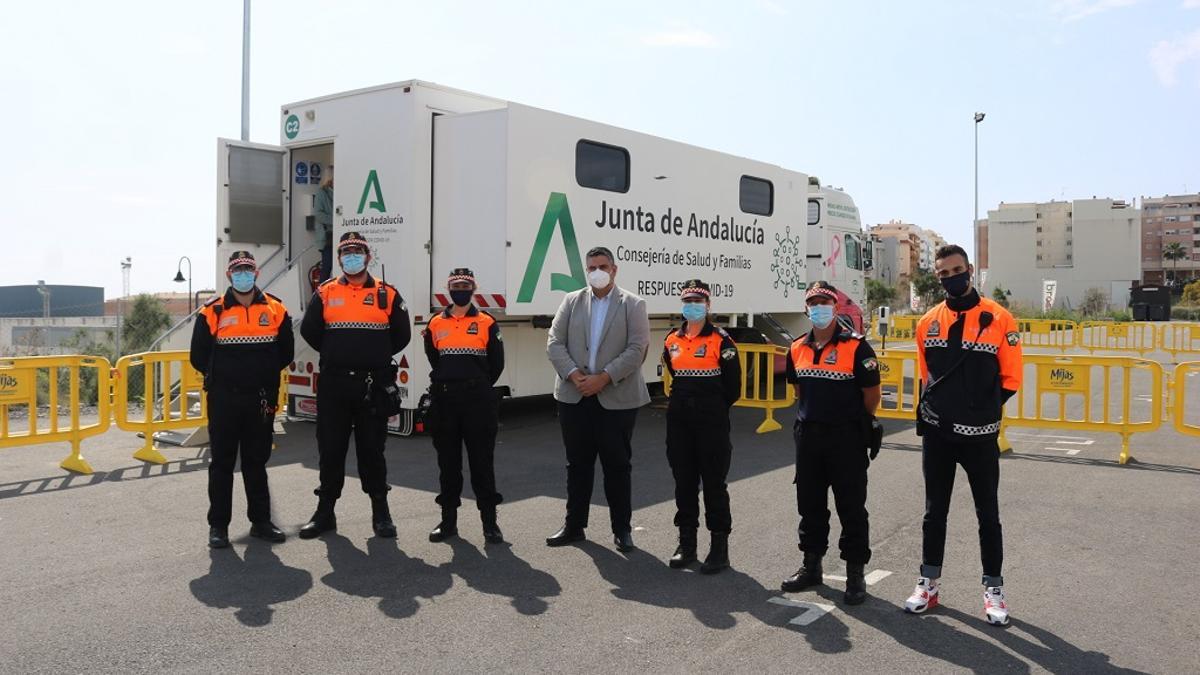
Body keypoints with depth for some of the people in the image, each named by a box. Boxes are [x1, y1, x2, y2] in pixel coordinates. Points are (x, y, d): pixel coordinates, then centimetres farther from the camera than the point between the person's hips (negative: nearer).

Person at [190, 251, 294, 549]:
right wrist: (222, 377, 8)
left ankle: (261, 521, 20)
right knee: (222, 462, 5)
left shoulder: (275, 309, 3)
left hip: (261, 400, 2)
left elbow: (286, 352, 10)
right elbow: (198, 356, 4)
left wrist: (263, 375, 9)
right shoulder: (212, 312, -2)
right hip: (224, 400, -2)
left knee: (257, 462, 12)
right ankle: (218, 525, 13)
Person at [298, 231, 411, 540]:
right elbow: (309, 331, 10)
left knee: (372, 448, 5)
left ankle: (380, 511, 16)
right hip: (333, 384, 1)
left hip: (373, 385, -1)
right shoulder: (325, 293, 6)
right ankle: (325, 512, 17)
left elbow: (401, 335, 8)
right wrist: (336, 355, 12)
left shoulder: (387, 295, 4)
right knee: (331, 448, 7)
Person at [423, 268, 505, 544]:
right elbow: (433, 359, 16)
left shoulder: (487, 323, 3)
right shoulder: (435, 324, 9)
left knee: (482, 461, -1)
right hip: (444, 400, 3)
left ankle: (489, 522, 6)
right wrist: (445, 384, 12)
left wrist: (479, 387, 7)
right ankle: (448, 520, 19)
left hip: (478, 401, -2)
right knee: (448, 461, 9)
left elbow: (497, 363, 5)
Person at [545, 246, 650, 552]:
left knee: (617, 465, 4)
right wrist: (573, 374, -12)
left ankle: (622, 529, 16)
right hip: (575, 397, 3)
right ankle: (574, 525, 23)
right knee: (577, 464, 11)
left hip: (617, 398, -2)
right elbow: (554, 343, 3)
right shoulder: (572, 301, 9)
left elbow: (637, 349, -8)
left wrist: (604, 378, -15)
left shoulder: (633, 304, 2)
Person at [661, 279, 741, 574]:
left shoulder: (721, 340, -7)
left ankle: (719, 547, 10)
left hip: (712, 422, -5)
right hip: (679, 420, 5)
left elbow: (733, 387, -4)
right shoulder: (671, 340, 8)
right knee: (684, 482, 10)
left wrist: (713, 408, 4)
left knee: (714, 483, 0)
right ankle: (686, 543, 21)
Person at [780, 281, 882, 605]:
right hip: (808, 436, 6)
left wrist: (850, 420, 5)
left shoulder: (855, 346, -10)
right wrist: (809, 417, 15)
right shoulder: (798, 349, 8)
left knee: (851, 508, 2)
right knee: (810, 505, 15)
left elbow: (872, 394, -6)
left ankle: (856, 574, 12)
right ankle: (812, 565, 29)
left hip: (846, 439, -6)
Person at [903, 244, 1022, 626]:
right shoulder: (928, 322, 4)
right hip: (936, 433, 3)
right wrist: (934, 408, 4)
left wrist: (980, 409, -5)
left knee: (988, 513, 8)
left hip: (979, 435, -3)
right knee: (934, 511, 13)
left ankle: (993, 590, 20)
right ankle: (929, 584, 24)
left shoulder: (999, 320, -7)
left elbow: (1010, 380, -4)